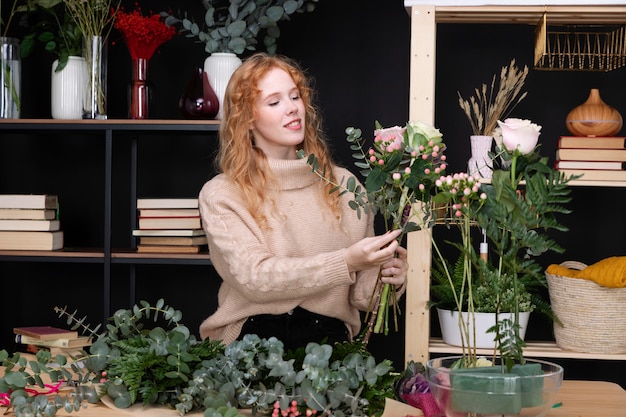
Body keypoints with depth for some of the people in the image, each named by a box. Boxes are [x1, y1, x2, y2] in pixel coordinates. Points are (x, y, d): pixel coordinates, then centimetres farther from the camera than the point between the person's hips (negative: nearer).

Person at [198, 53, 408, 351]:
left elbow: (359, 294, 13)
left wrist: (385, 279, -10)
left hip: (330, 339, 2)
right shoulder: (221, 196, 3)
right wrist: (345, 263, -23)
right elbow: (255, 277, -12)